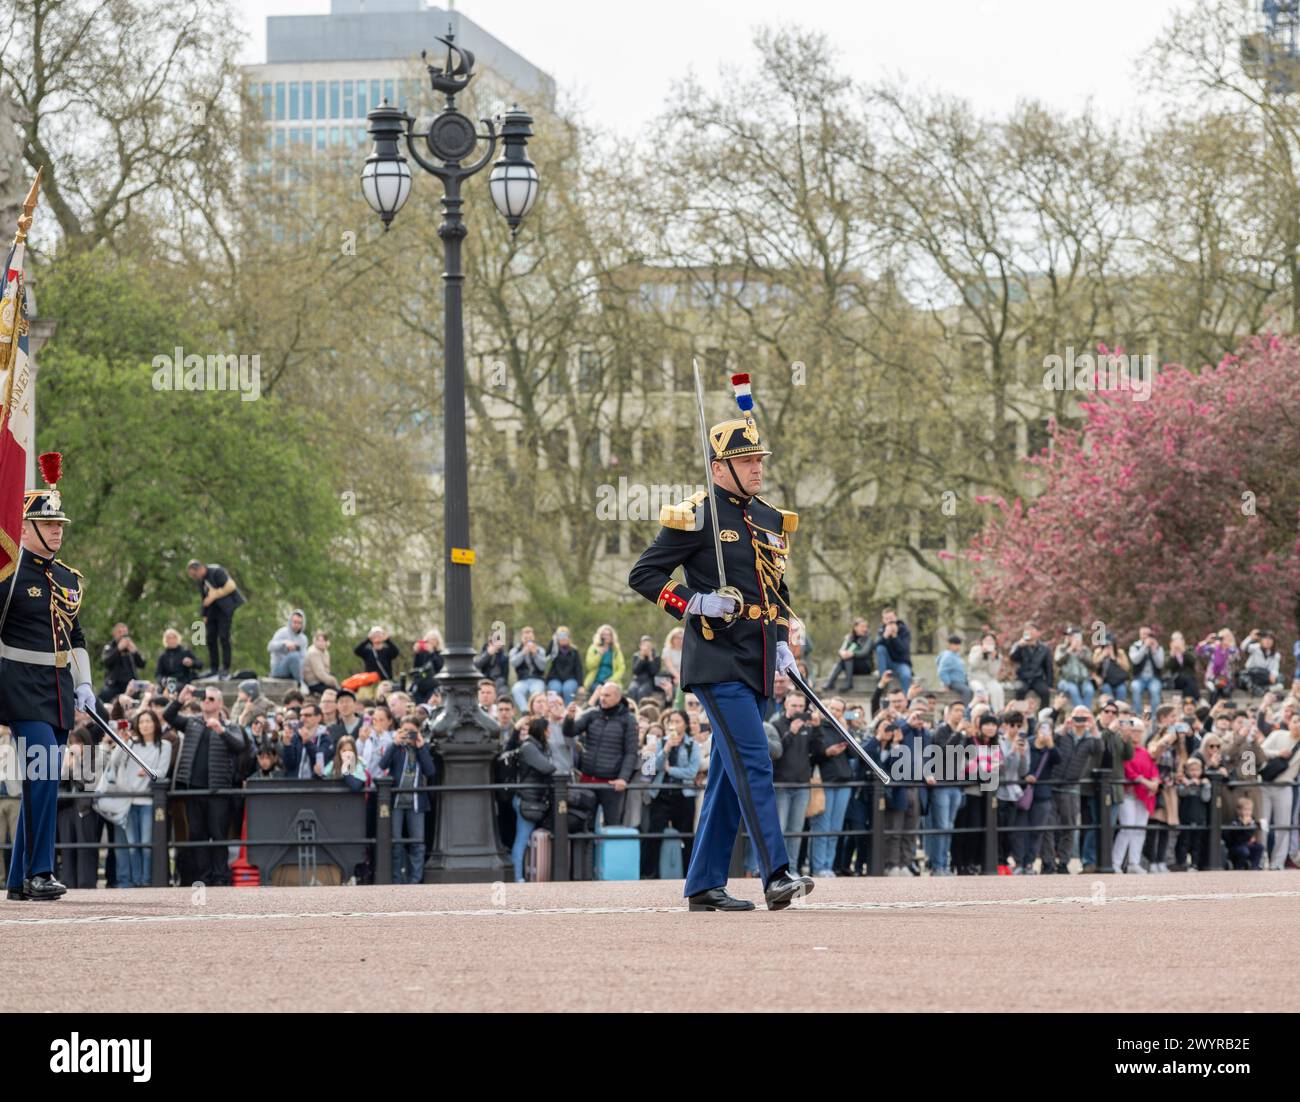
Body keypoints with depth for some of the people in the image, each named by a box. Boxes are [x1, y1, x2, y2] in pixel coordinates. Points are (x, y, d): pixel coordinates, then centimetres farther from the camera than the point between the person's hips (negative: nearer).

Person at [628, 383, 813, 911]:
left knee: (730, 773, 9)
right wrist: (693, 605, -19)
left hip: (756, 664, 8)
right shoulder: (697, 516, -7)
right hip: (718, 661, -8)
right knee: (753, 763, -16)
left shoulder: (770, 520, 17)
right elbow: (643, 574, -7)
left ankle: (704, 885, 13)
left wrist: (782, 643, 12)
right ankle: (777, 875, -21)